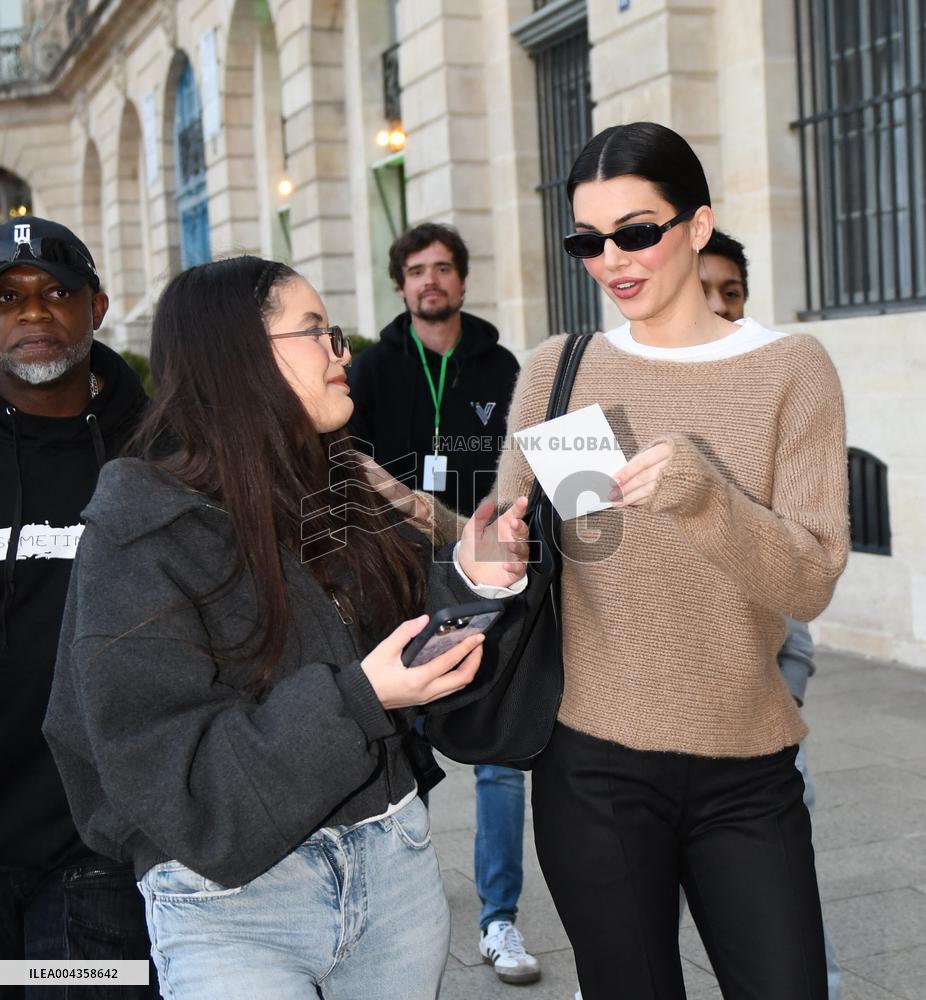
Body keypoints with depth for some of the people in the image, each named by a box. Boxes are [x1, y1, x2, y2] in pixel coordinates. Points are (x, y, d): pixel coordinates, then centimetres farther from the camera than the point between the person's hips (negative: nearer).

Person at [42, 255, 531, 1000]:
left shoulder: (346, 498, 5)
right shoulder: (142, 537, -13)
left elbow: (409, 652, 10)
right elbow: (167, 767, -18)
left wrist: (466, 583, -9)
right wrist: (354, 698, -26)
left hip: (396, 867, 6)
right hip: (232, 900, -6)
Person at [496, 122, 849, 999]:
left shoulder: (790, 370, 0)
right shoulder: (555, 371, 4)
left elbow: (811, 582, -9)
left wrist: (704, 493, -26)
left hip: (745, 770, 0)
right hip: (594, 763, 1)